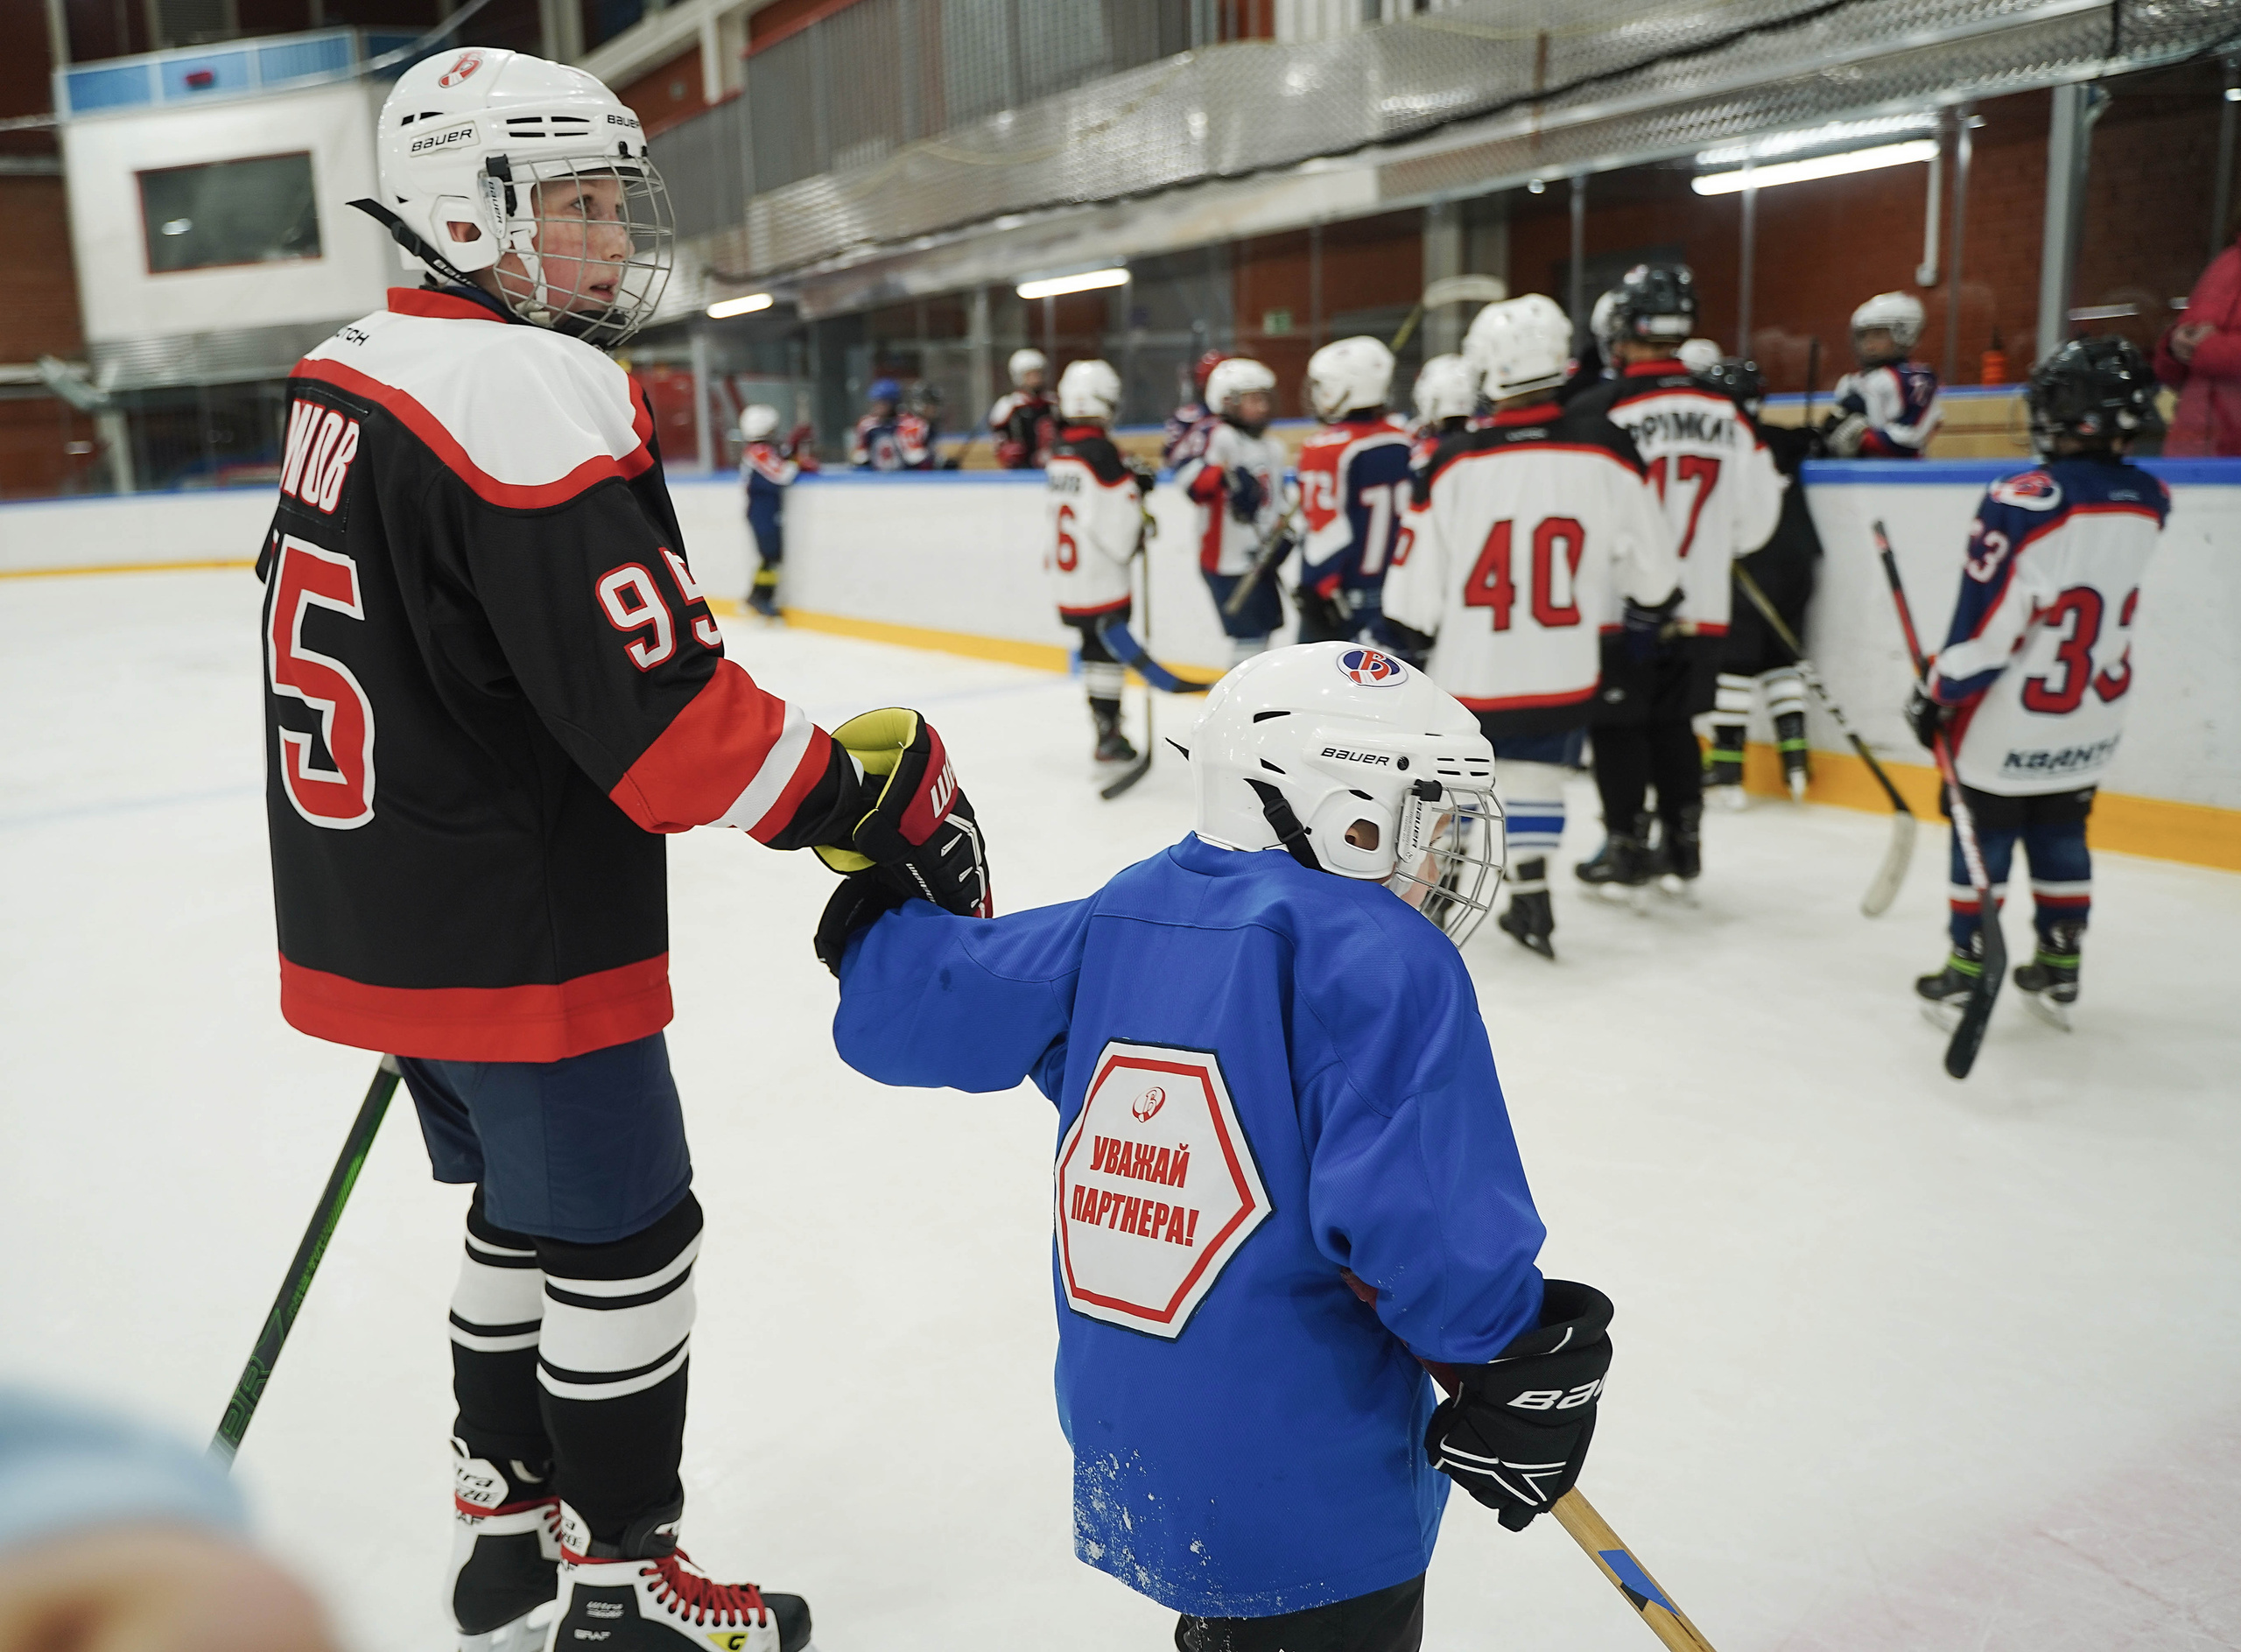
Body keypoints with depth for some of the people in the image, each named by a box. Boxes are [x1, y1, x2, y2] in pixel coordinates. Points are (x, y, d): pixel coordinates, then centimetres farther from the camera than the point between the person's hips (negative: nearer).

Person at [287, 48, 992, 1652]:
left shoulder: (356, 377, 10)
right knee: (624, 1237, 7)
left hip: (380, 920, 9)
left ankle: (508, 1516, 40)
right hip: (515, 940, -9)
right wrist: (876, 797, -20)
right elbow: (659, 710, -28)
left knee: (524, 1203, 24)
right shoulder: (532, 393, -21)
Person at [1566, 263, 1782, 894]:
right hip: (1701, 608, 5)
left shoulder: (1597, 410, -14)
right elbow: (1755, 516, 9)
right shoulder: (1726, 412, 3)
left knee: (1618, 725, 8)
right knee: (1674, 722, 18)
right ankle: (1683, 843, 23)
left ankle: (1627, 846, 13)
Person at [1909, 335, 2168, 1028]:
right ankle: (2059, 969, 27)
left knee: (1984, 833, 10)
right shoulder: (2147, 503, -6)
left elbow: (1984, 629, -20)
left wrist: (1936, 696, -8)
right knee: (2060, 833, 19)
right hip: (2094, 721, 5)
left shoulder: (2021, 504, -25)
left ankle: (1966, 968, 18)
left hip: (2009, 726, -5)